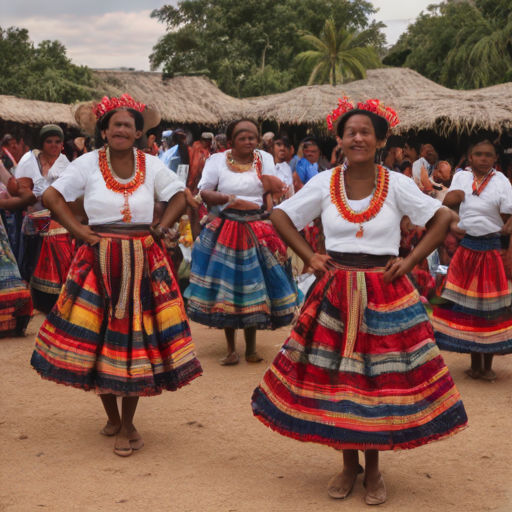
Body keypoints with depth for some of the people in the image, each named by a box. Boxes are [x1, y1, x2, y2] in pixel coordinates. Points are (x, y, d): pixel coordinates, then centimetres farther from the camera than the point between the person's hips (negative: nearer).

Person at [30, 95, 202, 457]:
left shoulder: (152, 165, 4)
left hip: (142, 261, 1)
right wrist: (79, 230, -6)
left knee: (136, 339, -1)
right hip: (99, 261, -1)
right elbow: (52, 197, 0)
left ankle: (127, 425, 11)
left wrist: (161, 228, 1)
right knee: (98, 339, 2)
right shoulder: (89, 163, -1)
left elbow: (180, 196, 13)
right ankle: (113, 417, 23)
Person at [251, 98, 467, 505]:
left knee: (380, 379, 2)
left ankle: (373, 468, 20)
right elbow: (281, 216, 8)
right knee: (337, 377, 5)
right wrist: (310, 257, 0)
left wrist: (411, 261, -5)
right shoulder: (324, 183, 0)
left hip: (385, 294, -1)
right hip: (336, 292, 1)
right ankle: (349, 464, 24)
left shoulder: (397, 185, -4)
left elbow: (443, 218, 1)